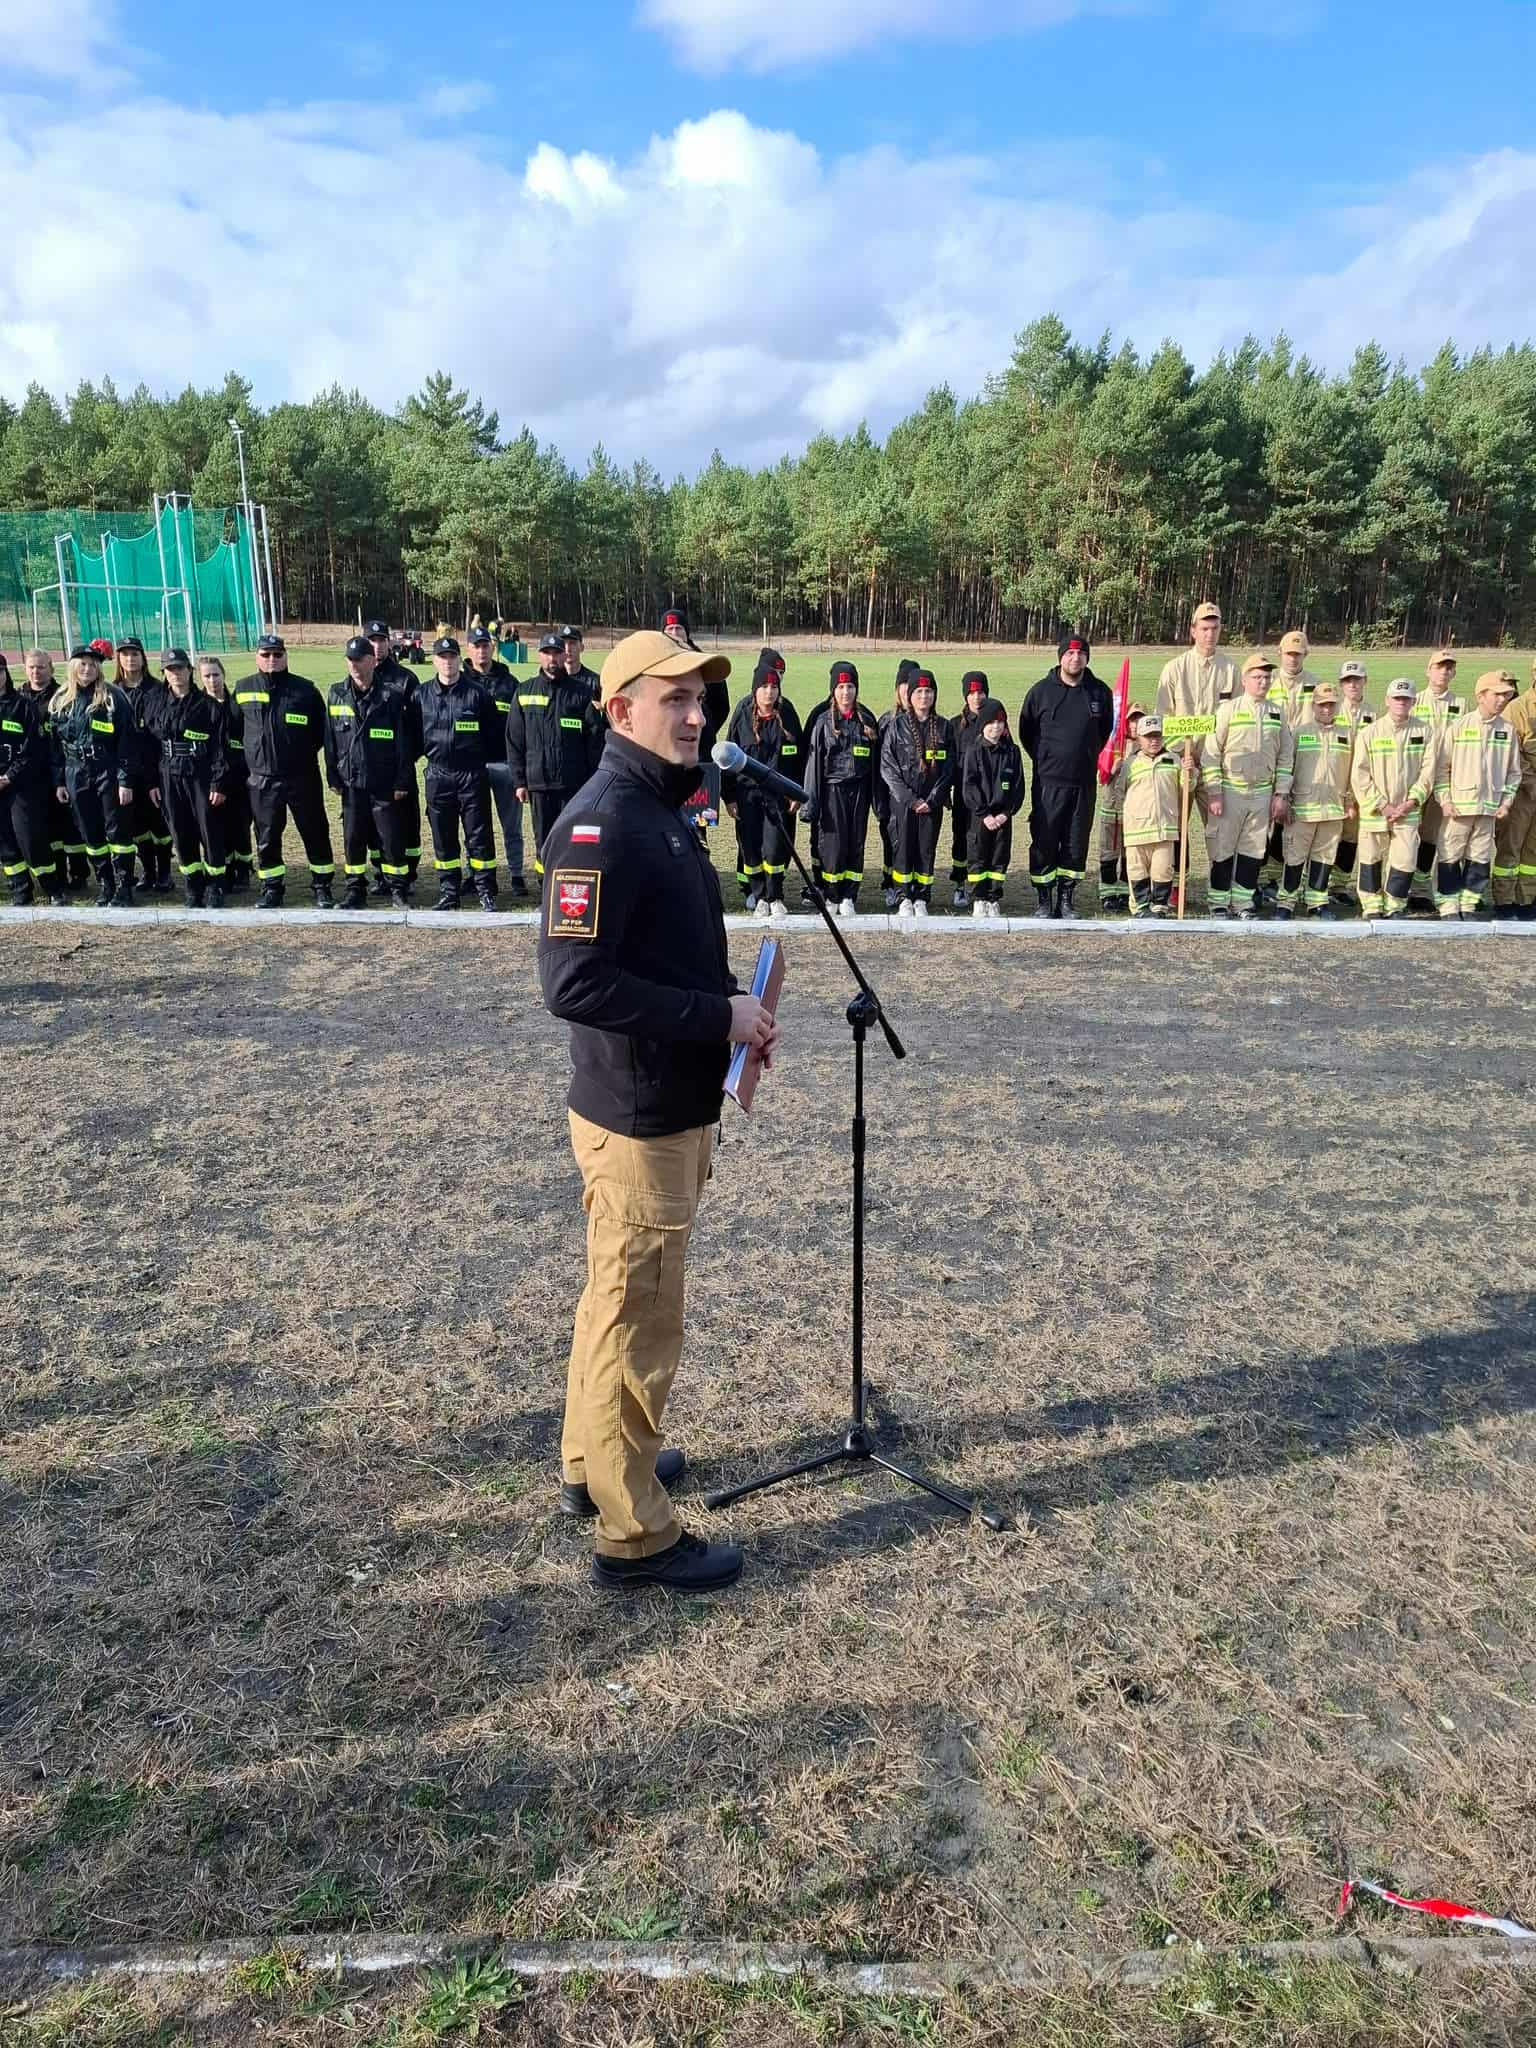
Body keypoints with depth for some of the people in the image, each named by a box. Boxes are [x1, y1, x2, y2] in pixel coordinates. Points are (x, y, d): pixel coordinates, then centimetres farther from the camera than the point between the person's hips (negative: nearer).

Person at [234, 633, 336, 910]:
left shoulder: (304, 689, 0)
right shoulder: (243, 689, 5)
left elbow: (322, 729, 6)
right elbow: (234, 730, 16)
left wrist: (304, 752, 0)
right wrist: (253, 754, 10)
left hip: (302, 778, -2)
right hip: (262, 779, 2)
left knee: (315, 834, 4)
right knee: (266, 839, 8)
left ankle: (322, 887, 15)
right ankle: (271, 889, 19)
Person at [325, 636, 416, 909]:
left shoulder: (392, 694, -5)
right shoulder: (336, 694, 6)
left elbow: (404, 741, -6)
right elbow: (330, 739, 9)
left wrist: (402, 781, -9)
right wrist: (333, 777, 5)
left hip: (385, 783, -3)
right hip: (351, 782, 3)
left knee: (392, 838, 1)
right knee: (352, 839, 8)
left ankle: (398, 889, 13)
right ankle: (355, 891, 18)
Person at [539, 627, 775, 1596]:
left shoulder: (662, 812, 12)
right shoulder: (600, 824, -19)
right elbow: (574, 982, -27)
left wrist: (734, 1010, 2)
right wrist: (718, 1016, -21)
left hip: (677, 1107, 10)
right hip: (636, 1119, -10)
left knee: (619, 1300, 22)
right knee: (639, 1323, 2)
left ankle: (593, 1463, 41)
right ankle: (635, 1535, 17)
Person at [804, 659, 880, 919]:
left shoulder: (867, 720, 8)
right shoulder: (823, 722, -1)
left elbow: (875, 761, 11)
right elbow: (814, 761, -3)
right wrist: (811, 801, -8)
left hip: (859, 790, 3)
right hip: (833, 789, -3)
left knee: (856, 842, 4)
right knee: (834, 843, -4)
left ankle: (849, 896, 11)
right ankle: (830, 896, 6)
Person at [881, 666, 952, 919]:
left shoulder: (944, 727, 6)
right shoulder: (897, 725, 1)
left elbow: (949, 768, 4)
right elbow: (887, 767, -3)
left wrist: (932, 799, -7)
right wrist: (910, 799, -10)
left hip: (932, 801, 1)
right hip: (902, 800, -1)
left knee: (927, 849, 4)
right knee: (903, 848, -1)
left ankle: (922, 899, 12)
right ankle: (904, 899, 7)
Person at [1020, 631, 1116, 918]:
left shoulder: (1100, 692, 4)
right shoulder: (1041, 690, -2)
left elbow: (1105, 730, 19)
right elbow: (1025, 732, 9)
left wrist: (1087, 757, 16)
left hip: (1084, 783, 2)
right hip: (1048, 782, -2)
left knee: (1076, 842, 6)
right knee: (1044, 842, -2)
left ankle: (1066, 899, 16)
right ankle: (1043, 900, 8)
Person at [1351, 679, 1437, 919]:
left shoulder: (1425, 730, 1)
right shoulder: (1369, 733, -4)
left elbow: (1428, 771, 0)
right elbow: (1359, 775, -7)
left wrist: (1411, 802, -9)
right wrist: (1382, 806, -11)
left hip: (1408, 811, 0)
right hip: (1374, 810, 0)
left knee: (1405, 860, -4)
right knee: (1372, 859, 9)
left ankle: (1395, 906, 13)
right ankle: (1372, 906, 22)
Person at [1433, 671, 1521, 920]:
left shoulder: (1507, 730, 5)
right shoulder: (1457, 726, -4)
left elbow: (1513, 771, 11)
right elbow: (1441, 766, -2)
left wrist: (1507, 802, 3)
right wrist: (1444, 800, -7)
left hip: (1490, 807, 3)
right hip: (1458, 806, -3)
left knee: (1480, 858, 7)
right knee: (1450, 857, -1)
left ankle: (1468, 904, 17)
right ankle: (1449, 907, 7)